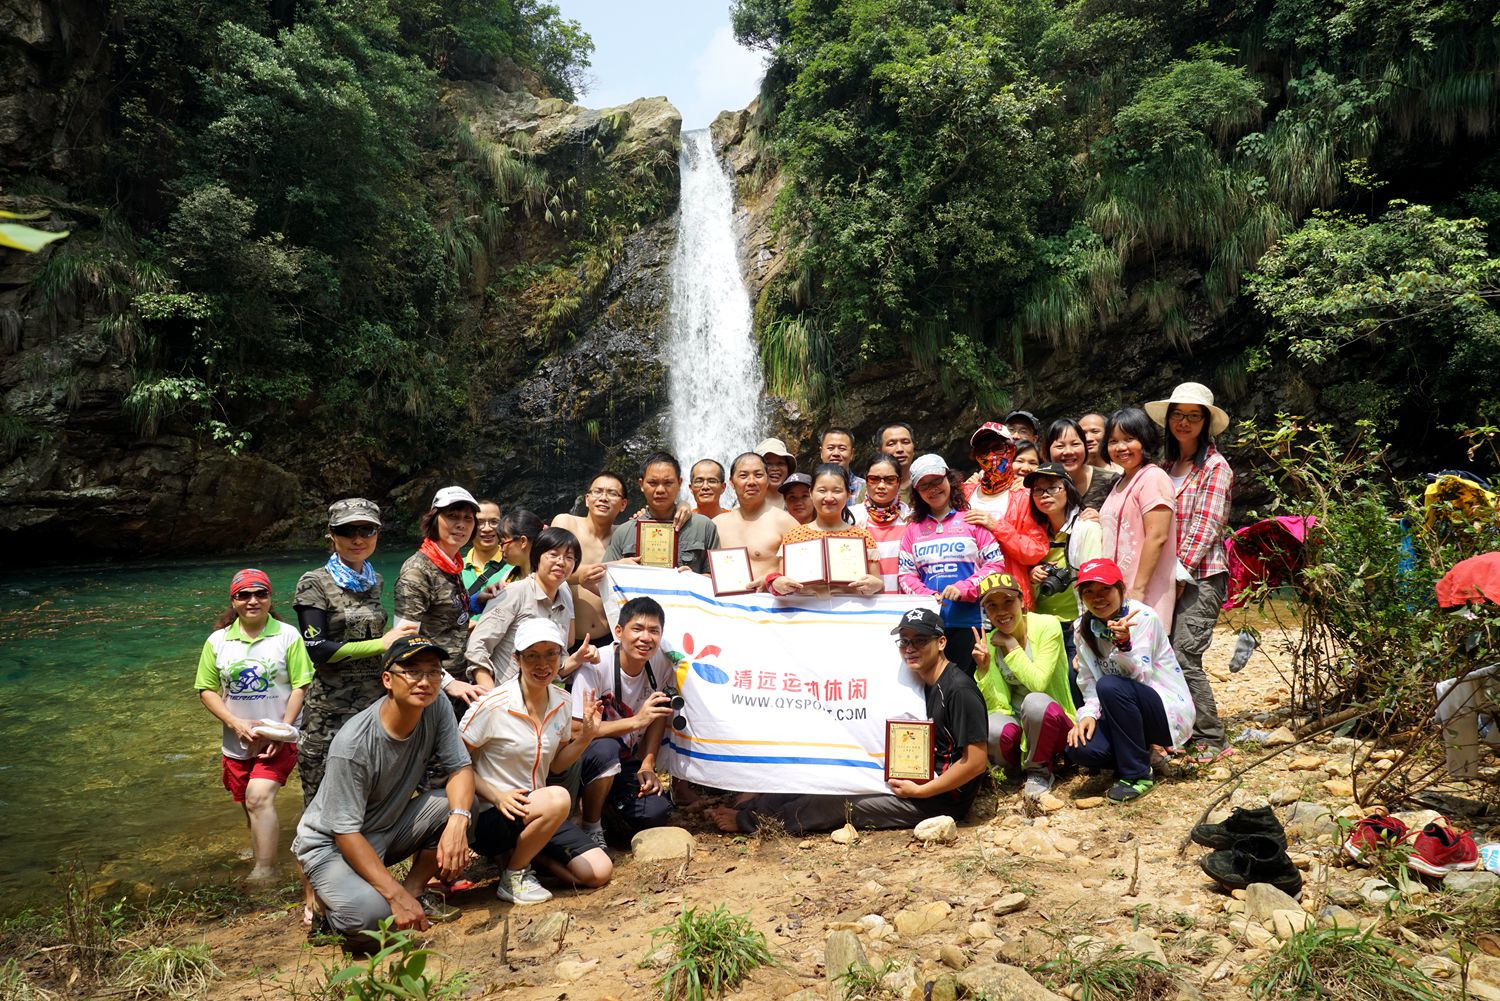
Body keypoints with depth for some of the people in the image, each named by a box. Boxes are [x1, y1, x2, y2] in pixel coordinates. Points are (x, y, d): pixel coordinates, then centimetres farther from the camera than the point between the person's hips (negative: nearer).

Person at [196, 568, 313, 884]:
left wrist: (282, 729, -15)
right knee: (251, 808, 15)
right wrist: (236, 724, -10)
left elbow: (301, 685, -6)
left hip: (279, 738, -4)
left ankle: (265, 873, -17)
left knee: (259, 798, -21)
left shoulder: (287, 636, -6)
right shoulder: (218, 641, 2)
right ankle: (263, 865, 33)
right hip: (238, 742, 4)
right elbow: (206, 690, 4)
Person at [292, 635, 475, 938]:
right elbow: (345, 832, -26)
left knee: (459, 803, -20)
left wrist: (458, 821, -34)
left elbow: (461, 768, -12)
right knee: (368, 915, -32)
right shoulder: (352, 744, -29)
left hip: (390, 829, 6)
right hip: (331, 843, -5)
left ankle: (415, 889, 0)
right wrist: (395, 895, -32)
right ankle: (327, 896, 4)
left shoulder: (436, 708, -13)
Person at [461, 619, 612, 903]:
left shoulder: (561, 702, 0)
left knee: (599, 872, -6)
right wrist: (496, 797, -23)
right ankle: (512, 877, -11)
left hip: (538, 812, 6)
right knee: (557, 799, -35)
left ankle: (522, 850, 13)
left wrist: (585, 737, -5)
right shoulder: (492, 705, -19)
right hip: (489, 816, -6)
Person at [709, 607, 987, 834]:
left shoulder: (959, 690, -20)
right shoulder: (927, 684, 10)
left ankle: (748, 821, 4)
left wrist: (919, 791, -19)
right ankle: (746, 810, 10)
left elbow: (976, 762, -23)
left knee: (838, 803, -9)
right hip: (919, 782, 9)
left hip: (946, 797, -9)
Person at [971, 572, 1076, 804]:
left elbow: (1037, 684, -22)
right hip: (1017, 723, 3)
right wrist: (983, 668, -21)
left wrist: (1012, 646, -19)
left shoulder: (1047, 626, -12)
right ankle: (1016, 771, 3)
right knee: (992, 729, -33)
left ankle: (1039, 772, -9)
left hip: (1051, 722, -2)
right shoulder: (988, 642, -2)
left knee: (1035, 702, -36)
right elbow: (997, 706, -7)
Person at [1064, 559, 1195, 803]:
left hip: (1167, 709, -5)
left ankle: (1137, 774, -17)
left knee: (1111, 685, -34)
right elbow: (1088, 683, 2)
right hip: (1125, 712, 5)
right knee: (1080, 747, -25)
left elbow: (1141, 675, -24)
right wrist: (1089, 714, -17)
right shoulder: (1084, 628, 1)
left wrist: (1124, 643, -42)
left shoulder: (1143, 616, -16)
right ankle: (1139, 753, 9)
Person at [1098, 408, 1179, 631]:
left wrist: (1138, 589, -20)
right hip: (1118, 591, 9)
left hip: (1146, 594, -9)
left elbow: (1157, 536, -18)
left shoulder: (1152, 477, -10)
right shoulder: (1121, 481, 18)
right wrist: (1100, 520, 9)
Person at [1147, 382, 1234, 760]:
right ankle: (1180, 733, 17)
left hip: (1201, 576, -6)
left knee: (1184, 656, -12)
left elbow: (1204, 528, -10)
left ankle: (1210, 739, 2)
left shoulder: (1215, 467, -3)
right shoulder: (1167, 467, 16)